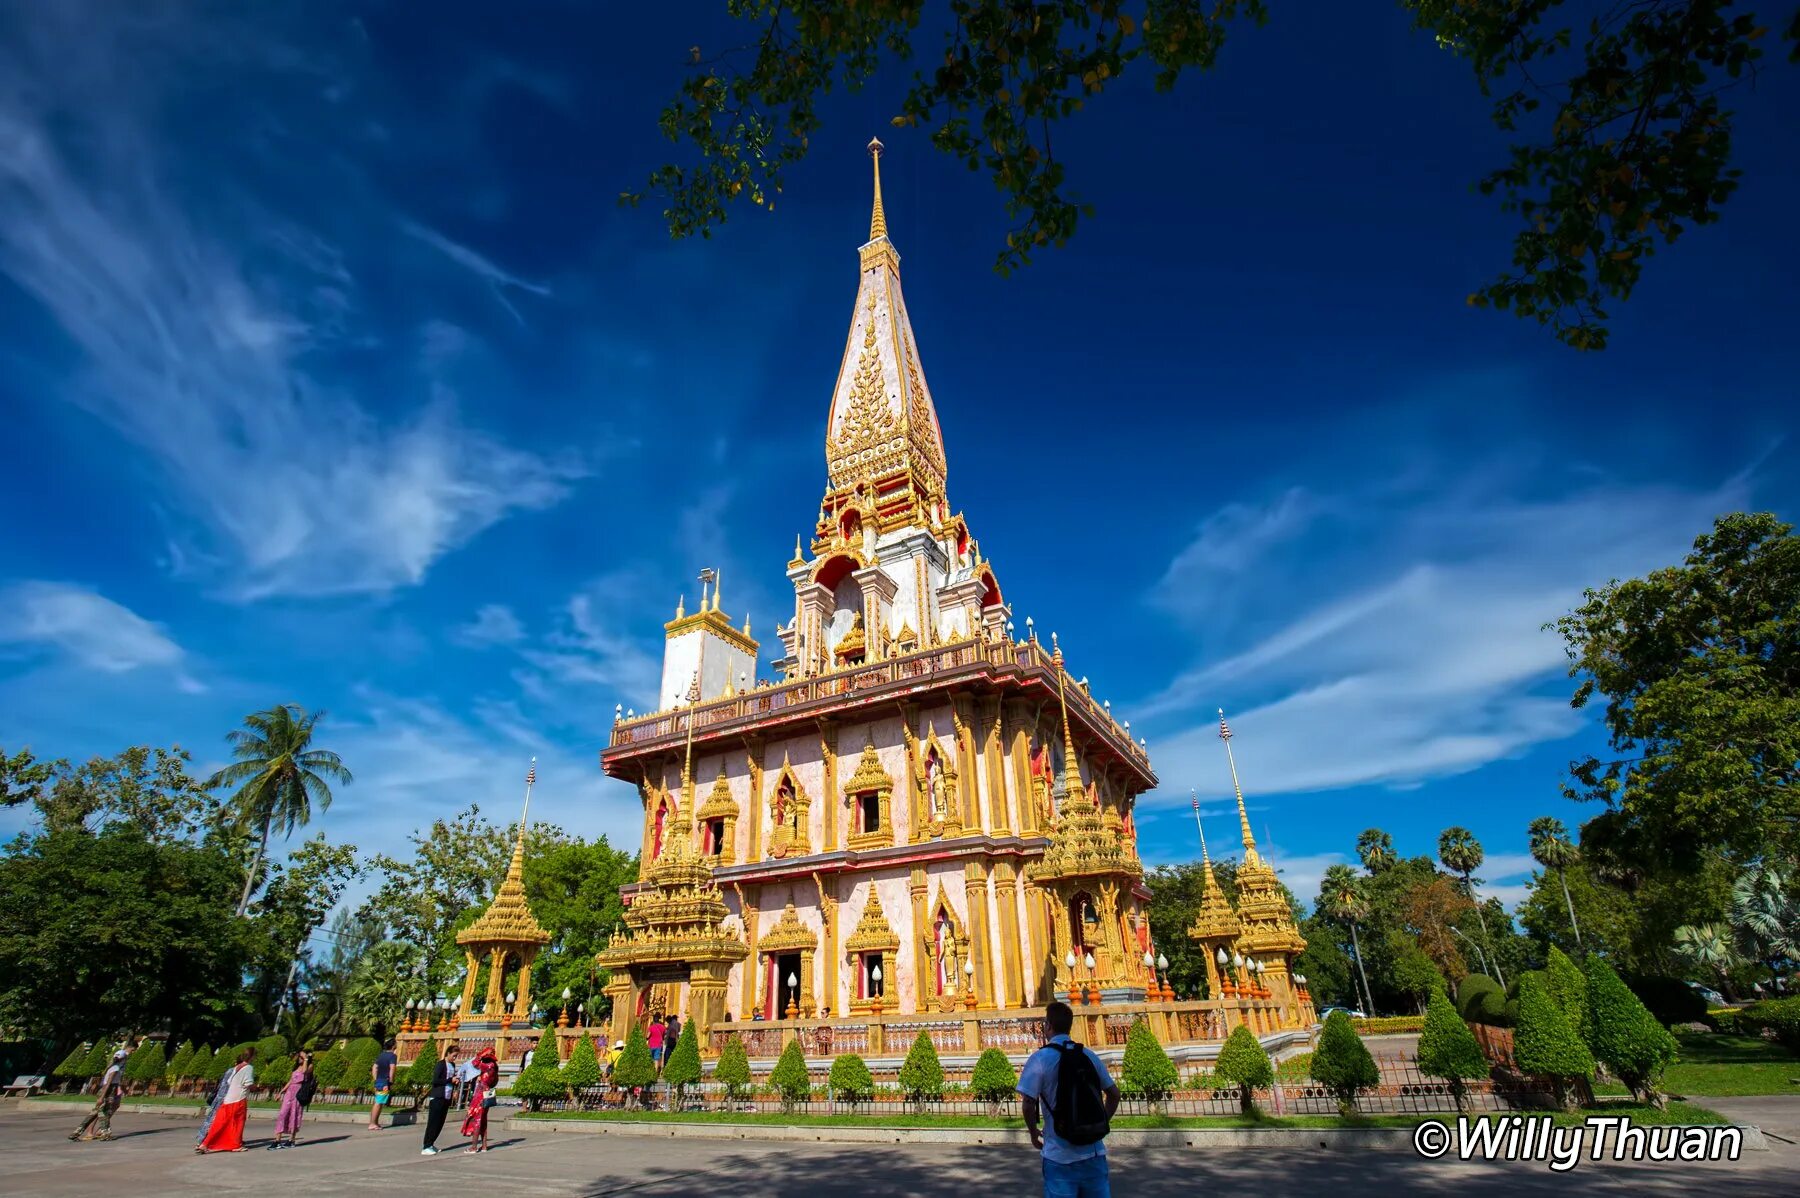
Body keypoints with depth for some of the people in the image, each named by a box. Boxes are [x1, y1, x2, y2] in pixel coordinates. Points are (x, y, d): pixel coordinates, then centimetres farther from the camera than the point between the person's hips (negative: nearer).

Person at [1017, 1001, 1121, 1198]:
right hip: (1094, 1152, 4)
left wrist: (1034, 1134, 2)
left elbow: (1028, 1103, -15)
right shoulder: (1089, 1055, 4)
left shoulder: (1040, 1058, -10)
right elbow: (1114, 1094, 10)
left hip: (1060, 1156, -4)